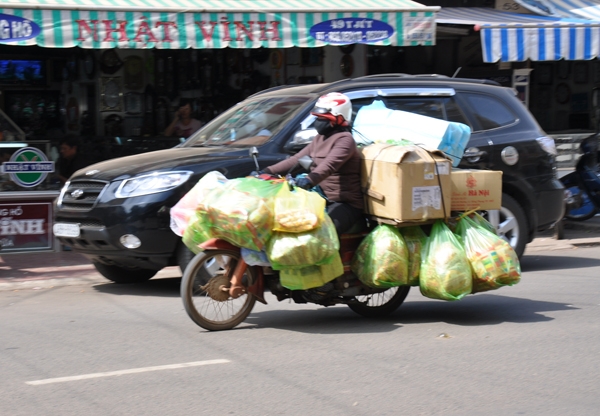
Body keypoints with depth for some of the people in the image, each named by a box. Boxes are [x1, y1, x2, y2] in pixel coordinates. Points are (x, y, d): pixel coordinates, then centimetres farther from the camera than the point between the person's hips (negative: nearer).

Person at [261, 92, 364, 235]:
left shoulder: (344, 140, -13)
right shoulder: (320, 139, 17)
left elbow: (330, 165, -32)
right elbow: (296, 160, 14)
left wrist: (309, 180, -50)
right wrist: (267, 171, 2)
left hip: (345, 203, -10)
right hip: (323, 200, 10)